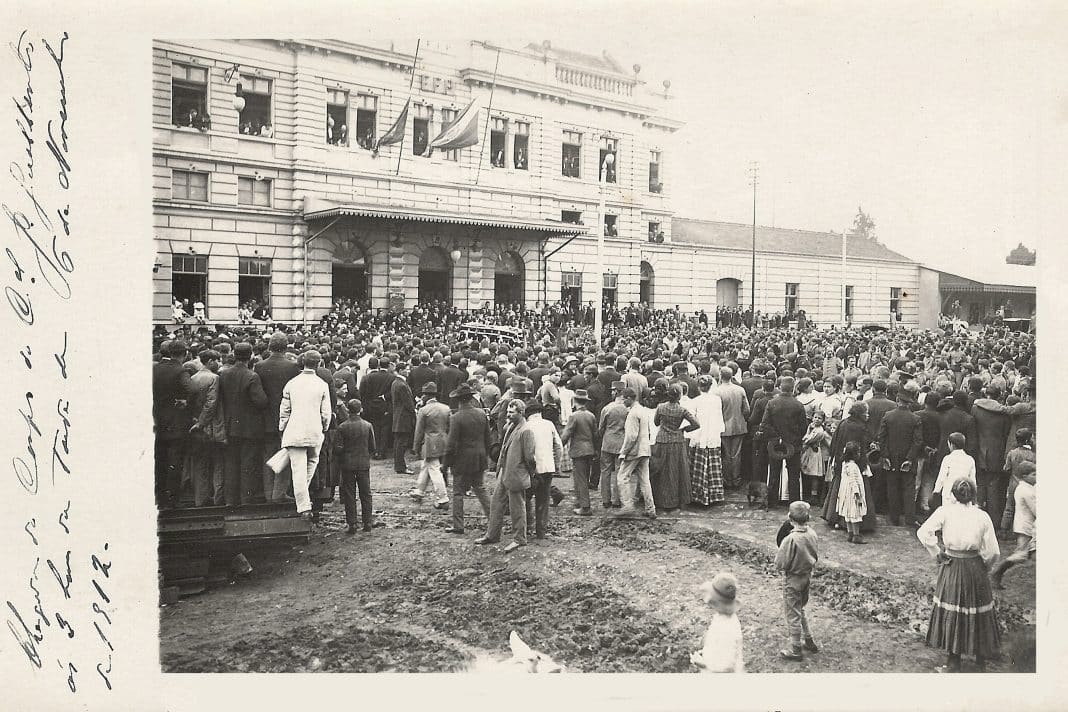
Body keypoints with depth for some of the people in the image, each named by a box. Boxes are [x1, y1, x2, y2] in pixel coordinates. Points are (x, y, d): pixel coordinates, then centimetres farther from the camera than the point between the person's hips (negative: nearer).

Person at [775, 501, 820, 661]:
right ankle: (809, 641, 36)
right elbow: (816, 557, 7)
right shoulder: (812, 534, -8)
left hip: (793, 580, -7)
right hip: (807, 576, 7)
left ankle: (796, 650, 21)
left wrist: (778, 553, -5)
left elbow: (780, 564, -23)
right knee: (800, 610, 26)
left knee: (793, 615, 9)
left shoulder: (790, 539, -29)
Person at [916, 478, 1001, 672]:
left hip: (951, 568, -1)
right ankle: (981, 661, 29)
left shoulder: (945, 511, -9)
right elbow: (992, 552, -4)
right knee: (978, 613, 16)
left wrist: (937, 553, -4)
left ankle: (953, 664, 18)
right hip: (975, 569, 1)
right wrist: (981, 565, 14)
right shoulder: (982, 516, -6)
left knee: (952, 614, 10)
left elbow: (923, 533, -18)